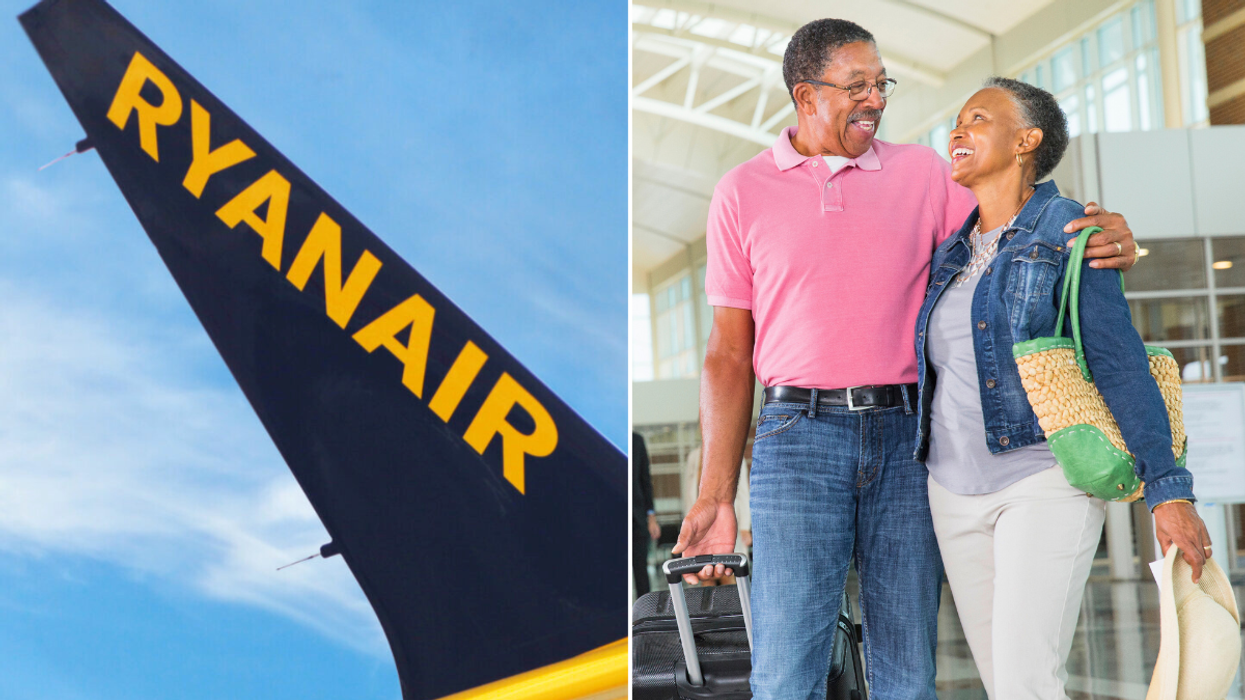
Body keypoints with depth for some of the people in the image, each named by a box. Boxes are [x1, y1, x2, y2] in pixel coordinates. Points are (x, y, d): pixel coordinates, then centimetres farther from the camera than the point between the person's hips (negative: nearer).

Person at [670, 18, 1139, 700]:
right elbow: (729, 352, 5)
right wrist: (715, 494, -1)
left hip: (907, 436, 2)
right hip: (799, 435, -2)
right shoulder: (744, 192, 6)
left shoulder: (922, 172, 11)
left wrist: (1108, 241, -14)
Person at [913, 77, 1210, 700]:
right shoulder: (950, 252, 14)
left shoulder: (1065, 229, -4)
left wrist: (1168, 489, -15)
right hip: (954, 488, 6)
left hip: (1043, 481, -6)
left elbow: (1119, 362, -10)